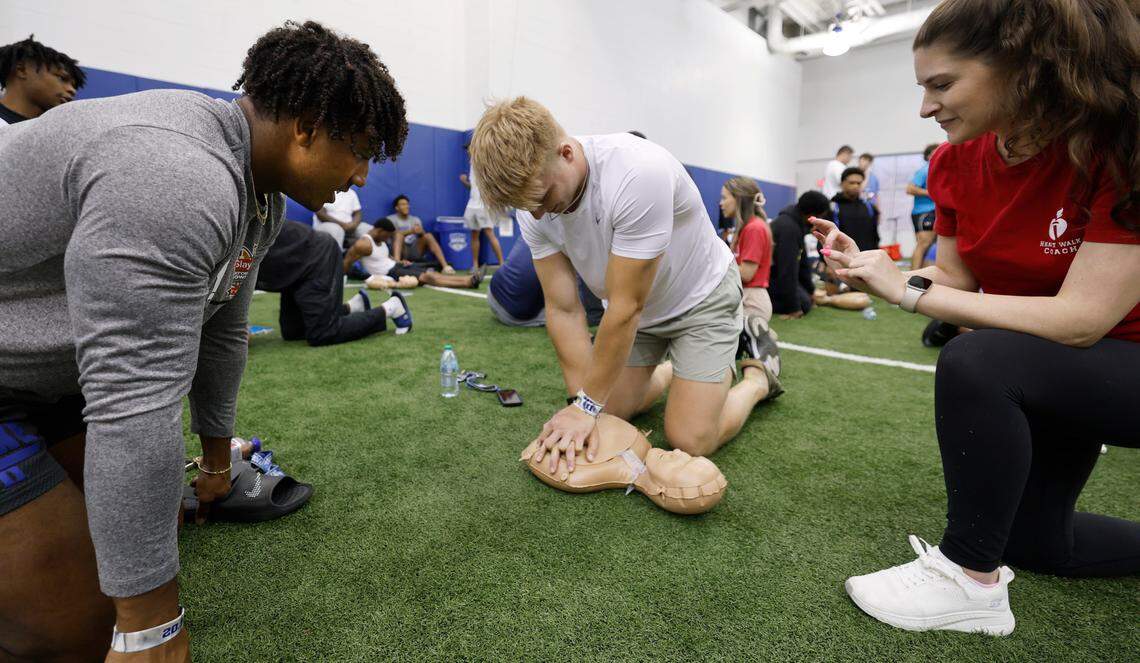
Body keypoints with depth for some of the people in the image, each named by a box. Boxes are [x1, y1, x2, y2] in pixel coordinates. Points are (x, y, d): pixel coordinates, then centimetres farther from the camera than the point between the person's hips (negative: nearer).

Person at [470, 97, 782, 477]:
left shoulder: (639, 173, -37)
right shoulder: (534, 208, -17)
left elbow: (626, 308, -32)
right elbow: (564, 310, -14)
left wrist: (588, 405, -24)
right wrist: (582, 402, -20)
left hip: (699, 294, -5)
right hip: (635, 306, 6)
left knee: (690, 440, -10)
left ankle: (759, 376, 18)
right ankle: (665, 374, 30)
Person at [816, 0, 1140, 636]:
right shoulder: (957, 163, -11)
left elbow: (1081, 318, -33)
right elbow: (956, 280, -4)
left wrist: (909, 290, -32)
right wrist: (868, 270, -22)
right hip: (1043, 376, 7)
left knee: (974, 361, -36)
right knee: (1029, 540, 14)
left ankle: (972, 581, -17)